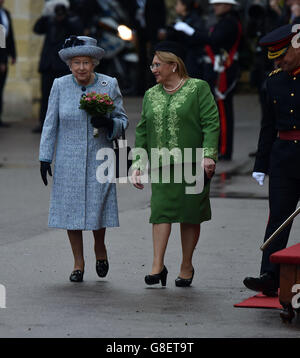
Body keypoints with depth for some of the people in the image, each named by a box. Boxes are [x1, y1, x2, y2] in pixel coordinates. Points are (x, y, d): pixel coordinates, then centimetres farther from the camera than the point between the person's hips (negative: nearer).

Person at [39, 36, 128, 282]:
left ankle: (100, 248, 28)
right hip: (68, 159, 1)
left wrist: (108, 123, -18)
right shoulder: (60, 86, 0)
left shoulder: (109, 85, -1)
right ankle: (78, 262, 15)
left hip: (99, 158, -1)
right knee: (71, 207, 2)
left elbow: (123, 121, 4)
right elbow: (50, 124, 5)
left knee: (98, 206, -3)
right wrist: (45, 157, 1)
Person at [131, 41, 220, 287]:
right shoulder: (151, 95, 14)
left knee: (190, 215, 3)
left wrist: (208, 155, -17)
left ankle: (187, 266, 13)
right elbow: (142, 131, 17)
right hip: (161, 166, 3)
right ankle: (158, 265, -11)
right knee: (161, 211, -8)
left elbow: (211, 124, -6)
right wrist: (138, 163, 11)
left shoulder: (198, 89, 0)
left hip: (192, 165, -3)